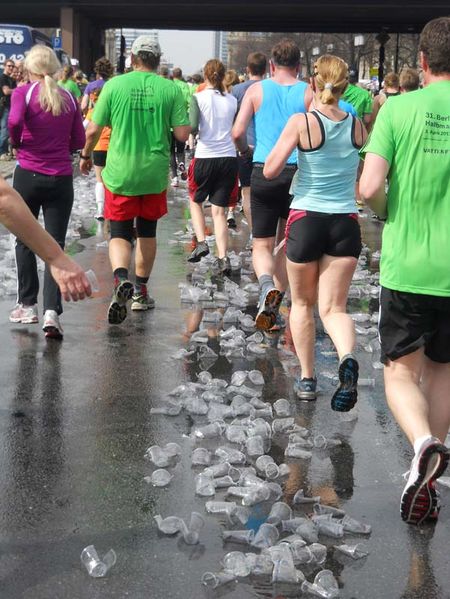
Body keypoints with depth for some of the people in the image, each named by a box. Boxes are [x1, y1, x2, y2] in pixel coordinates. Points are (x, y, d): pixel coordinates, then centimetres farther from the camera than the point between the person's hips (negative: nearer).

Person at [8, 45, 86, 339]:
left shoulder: (23, 92, -3)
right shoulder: (69, 98, 6)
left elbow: (14, 121, -21)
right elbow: (79, 141, 6)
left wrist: (16, 142, -2)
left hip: (28, 174, -2)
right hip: (62, 178, 2)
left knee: (25, 240, 15)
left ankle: (28, 305, 20)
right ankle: (52, 311, -12)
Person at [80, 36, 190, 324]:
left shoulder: (115, 85, -5)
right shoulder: (171, 89, -5)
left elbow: (94, 130, -3)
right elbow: (183, 134, -7)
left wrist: (86, 155, 15)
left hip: (120, 173, -1)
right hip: (155, 173, 1)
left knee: (120, 233, 5)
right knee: (147, 232, 19)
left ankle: (121, 278, -23)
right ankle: (140, 291, 27)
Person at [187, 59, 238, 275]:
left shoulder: (198, 97, -4)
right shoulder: (232, 100, 6)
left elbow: (193, 126, -14)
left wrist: (189, 131, 6)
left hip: (205, 157, -2)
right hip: (229, 158, 3)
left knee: (195, 201, 21)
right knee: (219, 210, 5)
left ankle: (201, 242, 5)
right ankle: (223, 258, -6)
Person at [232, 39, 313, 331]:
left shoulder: (256, 90, 3)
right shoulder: (309, 93, 1)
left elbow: (237, 132, -4)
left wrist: (246, 151, 17)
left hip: (263, 172, 0)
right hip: (298, 174, 1)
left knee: (262, 244, 7)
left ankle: (267, 284, -23)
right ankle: (274, 307, 17)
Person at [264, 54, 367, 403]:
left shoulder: (301, 122, -9)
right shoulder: (357, 126, 3)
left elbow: (270, 171, -11)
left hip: (306, 219, -2)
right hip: (346, 222, 2)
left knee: (303, 304, 18)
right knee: (334, 308, 7)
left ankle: (307, 380, 23)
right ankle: (347, 358, -24)